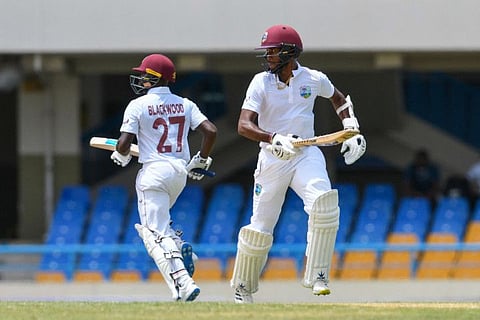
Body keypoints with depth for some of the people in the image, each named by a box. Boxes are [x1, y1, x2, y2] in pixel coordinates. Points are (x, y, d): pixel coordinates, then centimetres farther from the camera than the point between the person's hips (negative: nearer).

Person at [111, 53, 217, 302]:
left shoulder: (138, 106, -6)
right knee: (157, 221, 27)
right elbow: (210, 131, -2)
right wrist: (200, 161, 12)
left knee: (156, 234, -5)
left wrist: (121, 157, 11)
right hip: (180, 171, 6)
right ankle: (179, 247, -2)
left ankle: (183, 284, -21)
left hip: (153, 172, -6)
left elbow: (123, 144, -12)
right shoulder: (185, 105, 7)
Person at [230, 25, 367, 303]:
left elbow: (339, 99, 21)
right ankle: (243, 288, 26)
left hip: (307, 155, 1)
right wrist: (275, 139, -35)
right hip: (272, 159, -1)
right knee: (260, 228, 4)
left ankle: (317, 276, -21)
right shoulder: (261, 83, -8)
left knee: (324, 202, -28)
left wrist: (352, 131, 8)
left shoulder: (314, 79, -2)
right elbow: (244, 125, -19)